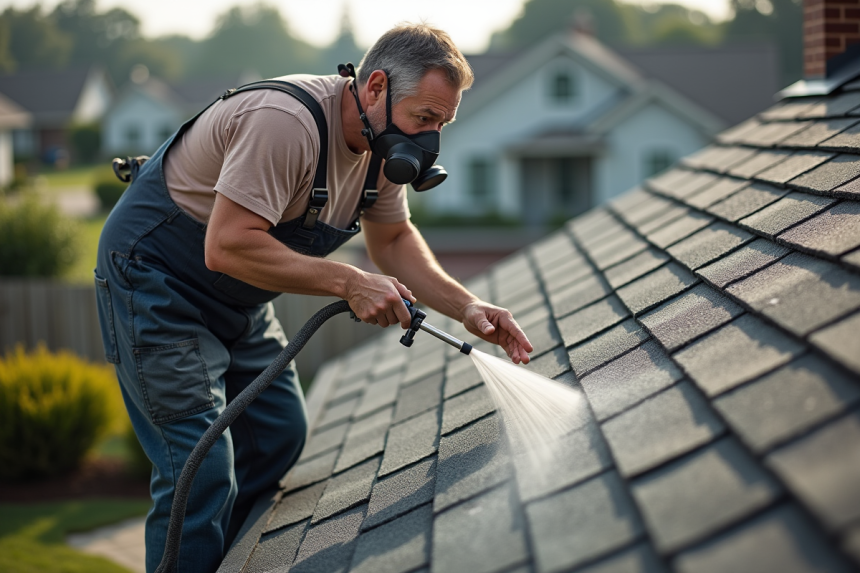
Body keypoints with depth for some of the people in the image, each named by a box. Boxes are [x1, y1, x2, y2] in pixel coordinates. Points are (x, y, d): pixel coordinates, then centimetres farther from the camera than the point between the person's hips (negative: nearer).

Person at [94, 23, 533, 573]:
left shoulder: (381, 141, -3)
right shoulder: (286, 121, -32)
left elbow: (393, 239, 10)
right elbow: (227, 246, -36)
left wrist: (467, 307, -5)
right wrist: (349, 283, -33)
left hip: (237, 300, 9)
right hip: (155, 280, -9)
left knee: (280, 436, 13)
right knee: (203, 470, -14)